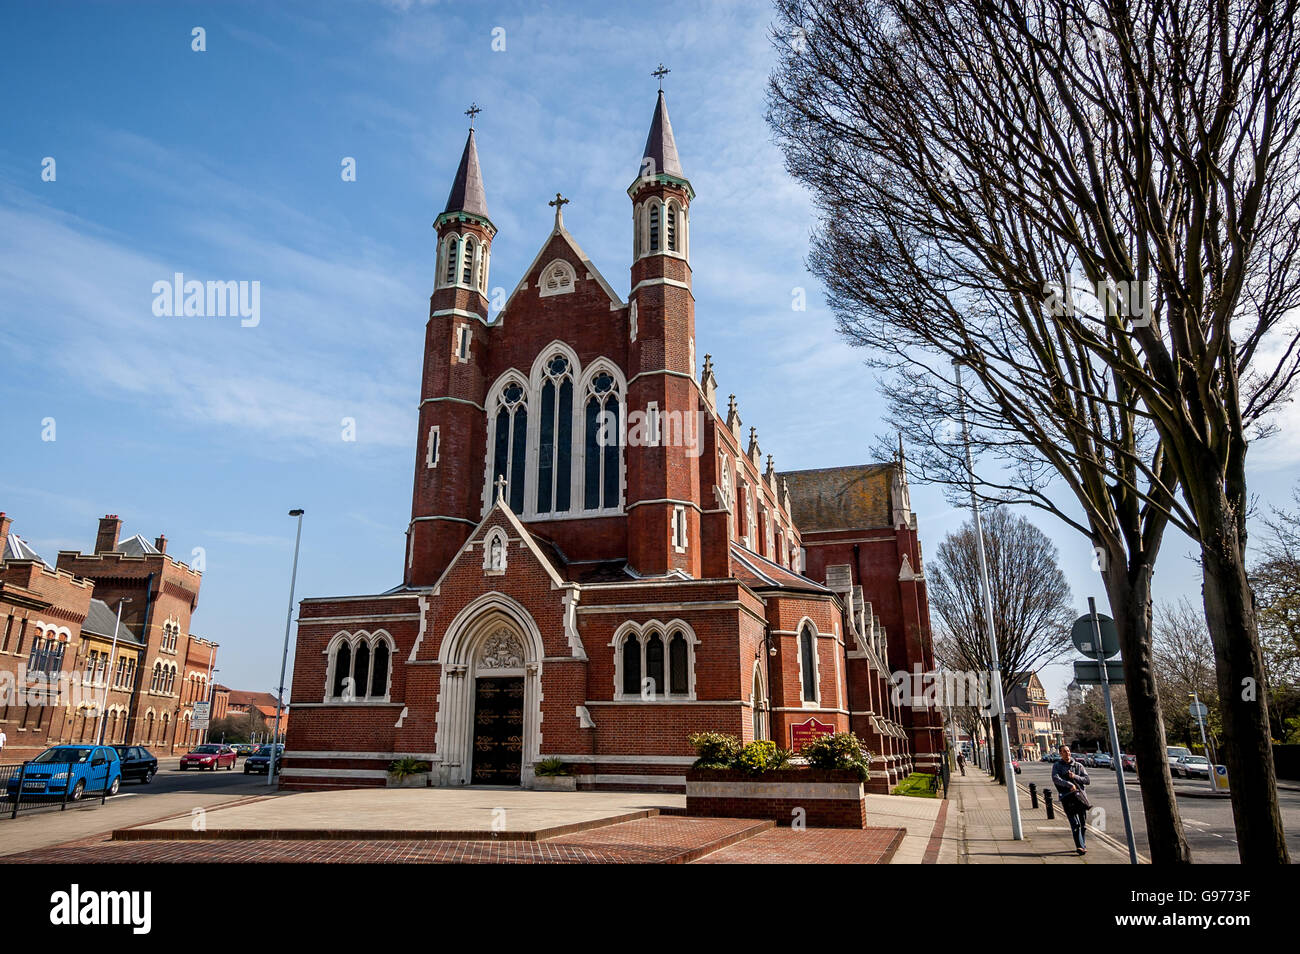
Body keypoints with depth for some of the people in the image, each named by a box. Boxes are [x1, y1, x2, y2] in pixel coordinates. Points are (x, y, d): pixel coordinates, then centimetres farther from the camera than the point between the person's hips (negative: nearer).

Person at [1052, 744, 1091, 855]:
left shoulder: (1078, 765, 14)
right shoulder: (1056, 766, 6)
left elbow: (1087, 780, 7)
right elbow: (1055, 779, -11)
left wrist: (1075, 776, -9)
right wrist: (1069, 784, -24)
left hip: (1080, 796, 3)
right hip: (1067, 798, -3)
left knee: (1083, 824, 6)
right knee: (1075, 824, -13)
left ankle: (1083, 845, 20)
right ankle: (1079, 847, -19)